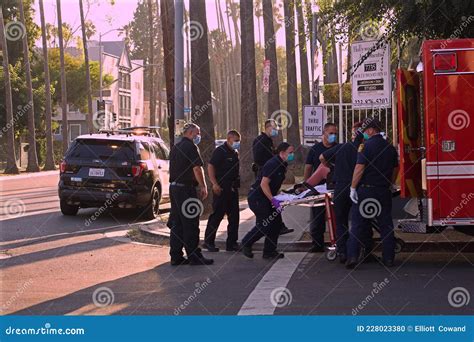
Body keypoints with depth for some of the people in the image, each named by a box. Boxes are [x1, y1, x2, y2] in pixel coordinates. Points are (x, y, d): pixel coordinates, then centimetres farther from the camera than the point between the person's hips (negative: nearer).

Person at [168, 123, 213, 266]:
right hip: (186, 188, -9)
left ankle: (176, 256, 11)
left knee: (177, 224, 10)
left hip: (174, 187, 9)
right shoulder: (191, 147, -11)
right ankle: (194, 256, -1)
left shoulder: (175, 148, 18)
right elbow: (197, 169, -16)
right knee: (190, 225, -4)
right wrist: (203, 187, -10)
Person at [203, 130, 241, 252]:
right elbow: (210, 167, -15)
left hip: (233, 188, 8)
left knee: (234, 216, 8)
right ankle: (208, 241, 6)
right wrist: (215, 184, -22)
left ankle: (232, 243, 14)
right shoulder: (220, 151, -10)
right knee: (217, 215, -4)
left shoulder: (235, 153, 15)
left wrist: (238, 183, 15)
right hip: (221, 188, -8)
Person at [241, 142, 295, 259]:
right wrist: (273, 200, -29)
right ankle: (246, 243, 8)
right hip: (257, 197, -10)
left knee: (275, 223, 6)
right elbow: (264, 184, -26)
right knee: (264, 224, -11)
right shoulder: (273, 164, -21)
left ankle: (269, 251, 12)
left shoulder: (282, 165, 9)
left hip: (267, 198, 10)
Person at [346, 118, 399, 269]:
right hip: (384, 191, 5)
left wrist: (353, 188, -11)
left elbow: (360, 168, -16)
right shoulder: (390, 147, 9)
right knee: (386, 225, 10)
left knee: (358, 224, 0)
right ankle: (388, 258, 10)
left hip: (366, 189, -5)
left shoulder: (366, 146, -10)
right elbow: (395, 169, 16)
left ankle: (352, 256, -6)